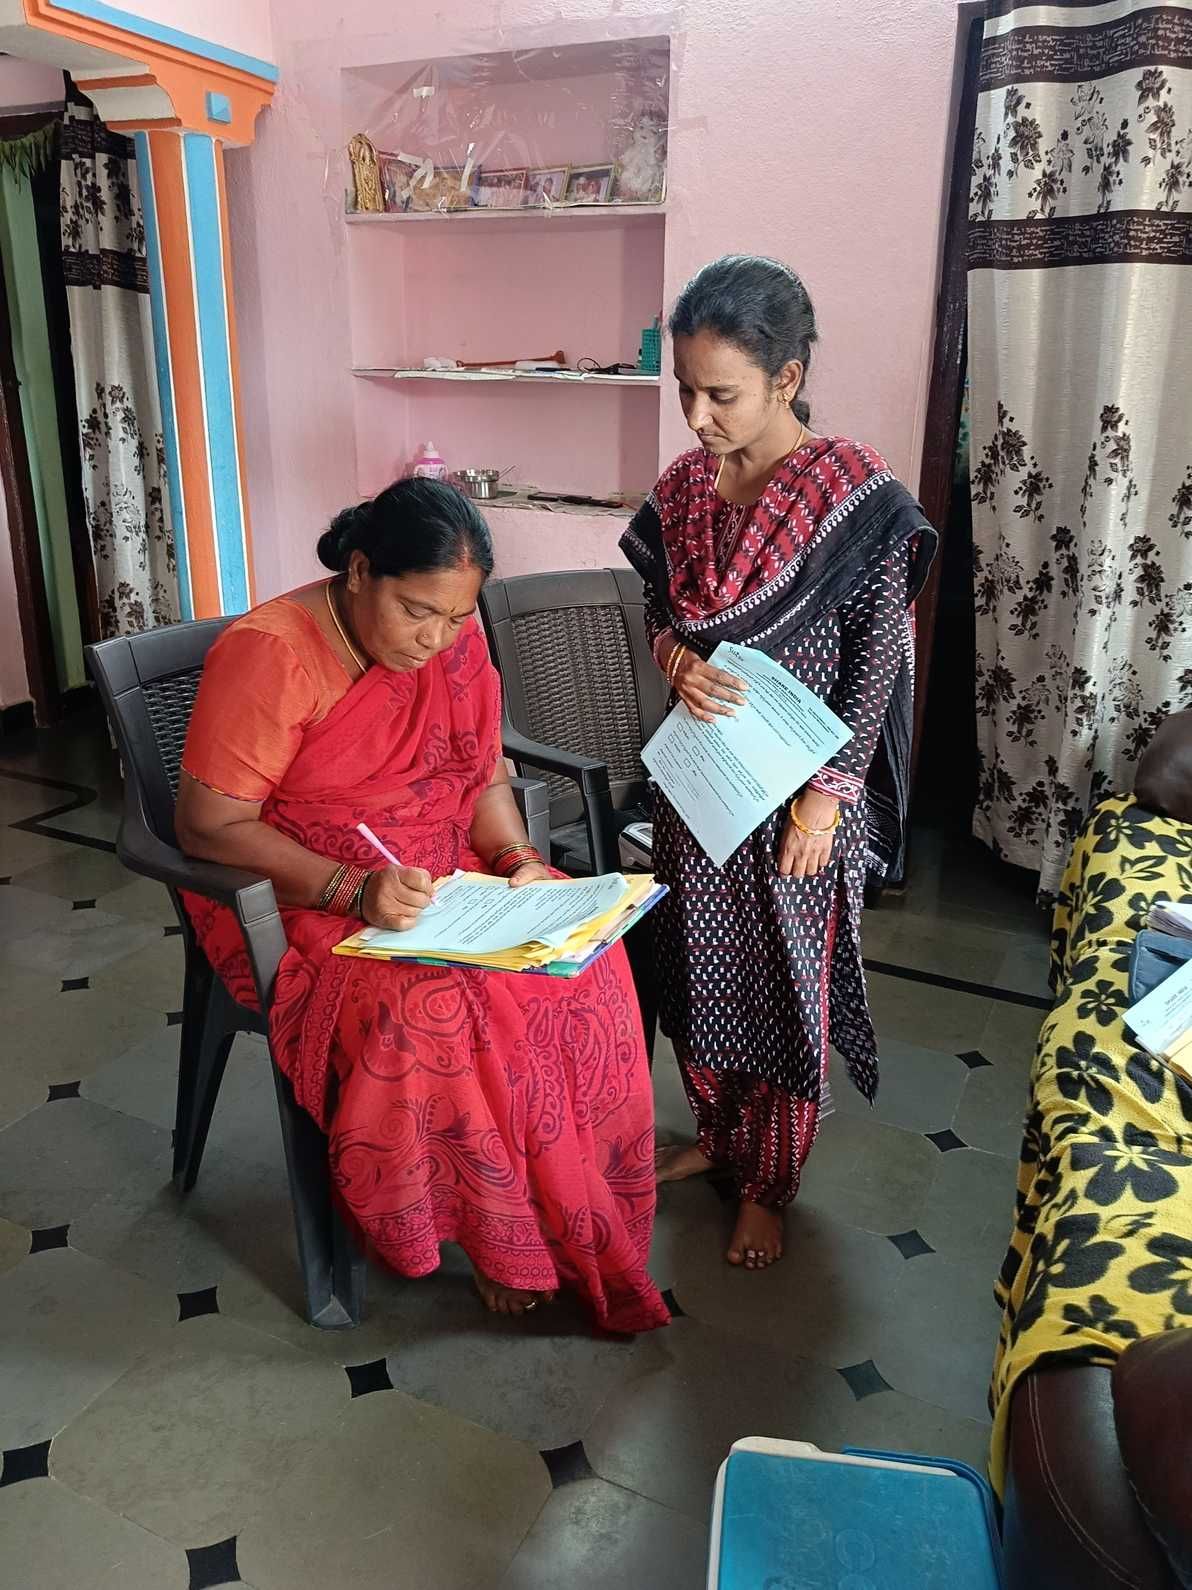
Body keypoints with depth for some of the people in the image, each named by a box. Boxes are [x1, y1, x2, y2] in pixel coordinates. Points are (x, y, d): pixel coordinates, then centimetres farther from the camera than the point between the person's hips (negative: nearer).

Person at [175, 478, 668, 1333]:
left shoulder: (456, 641, 0)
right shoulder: (267, 653, -19)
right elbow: (209, 825, -19)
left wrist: (518, 859, -10)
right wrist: (356, 891, -29)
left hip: (448, 875, 6)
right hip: (298, 900, -5)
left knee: (582, 960, -18)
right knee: (428, 1007, -31)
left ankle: (576, 1208, -1)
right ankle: (500, 1236, -6)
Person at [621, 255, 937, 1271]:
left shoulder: (860, 499, -15)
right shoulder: (683, 489, 0)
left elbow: (878, 660, -13)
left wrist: (829, 792, -15)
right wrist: (675, 658, -12)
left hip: (798, 789, -5)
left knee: (785, 983, 8)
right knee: (700, 966, 18)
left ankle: (768, 1186, 29)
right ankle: (715, 1132, 42)